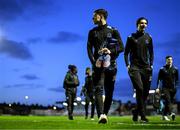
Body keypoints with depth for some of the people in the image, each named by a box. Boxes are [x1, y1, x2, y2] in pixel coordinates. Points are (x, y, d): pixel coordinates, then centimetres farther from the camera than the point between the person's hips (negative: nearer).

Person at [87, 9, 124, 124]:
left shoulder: (113, 31, 10)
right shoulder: (92, 32, 15)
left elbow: (121, 47, 4)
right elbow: (89, 48, 6)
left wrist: (110, 51, -15)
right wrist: (93, 61, -11)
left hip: (111, 65, 0)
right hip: (98, 65, 0)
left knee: (109, 91, 3)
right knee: (99, 89, -16)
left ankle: (104, 114, 15)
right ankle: (101, 115, -25)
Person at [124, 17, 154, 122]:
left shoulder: (148, 38, 14)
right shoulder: (131, 38, 6)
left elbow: (151, 53, 18)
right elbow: (126, 53, 7)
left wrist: (151, 64, 6)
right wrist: (127, 65, -4)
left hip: (146, 68, 4)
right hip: (135, 67, -4)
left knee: (145, 92, 3)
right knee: (139, 89, -18)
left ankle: (136, 111, 22)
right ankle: (143, 115, -13)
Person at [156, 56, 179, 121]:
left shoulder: (175, 69, 12)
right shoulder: (162, 69, 3)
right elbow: (159, 79, 2)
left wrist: (176, 87, 10)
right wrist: (158, 87, -5)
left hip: (172, 88, 3)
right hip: (165, 88, -3)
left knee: (170, 101, 4)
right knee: (168, 100, -21)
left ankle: (164, 115, 13)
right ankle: (171, 113, -33)